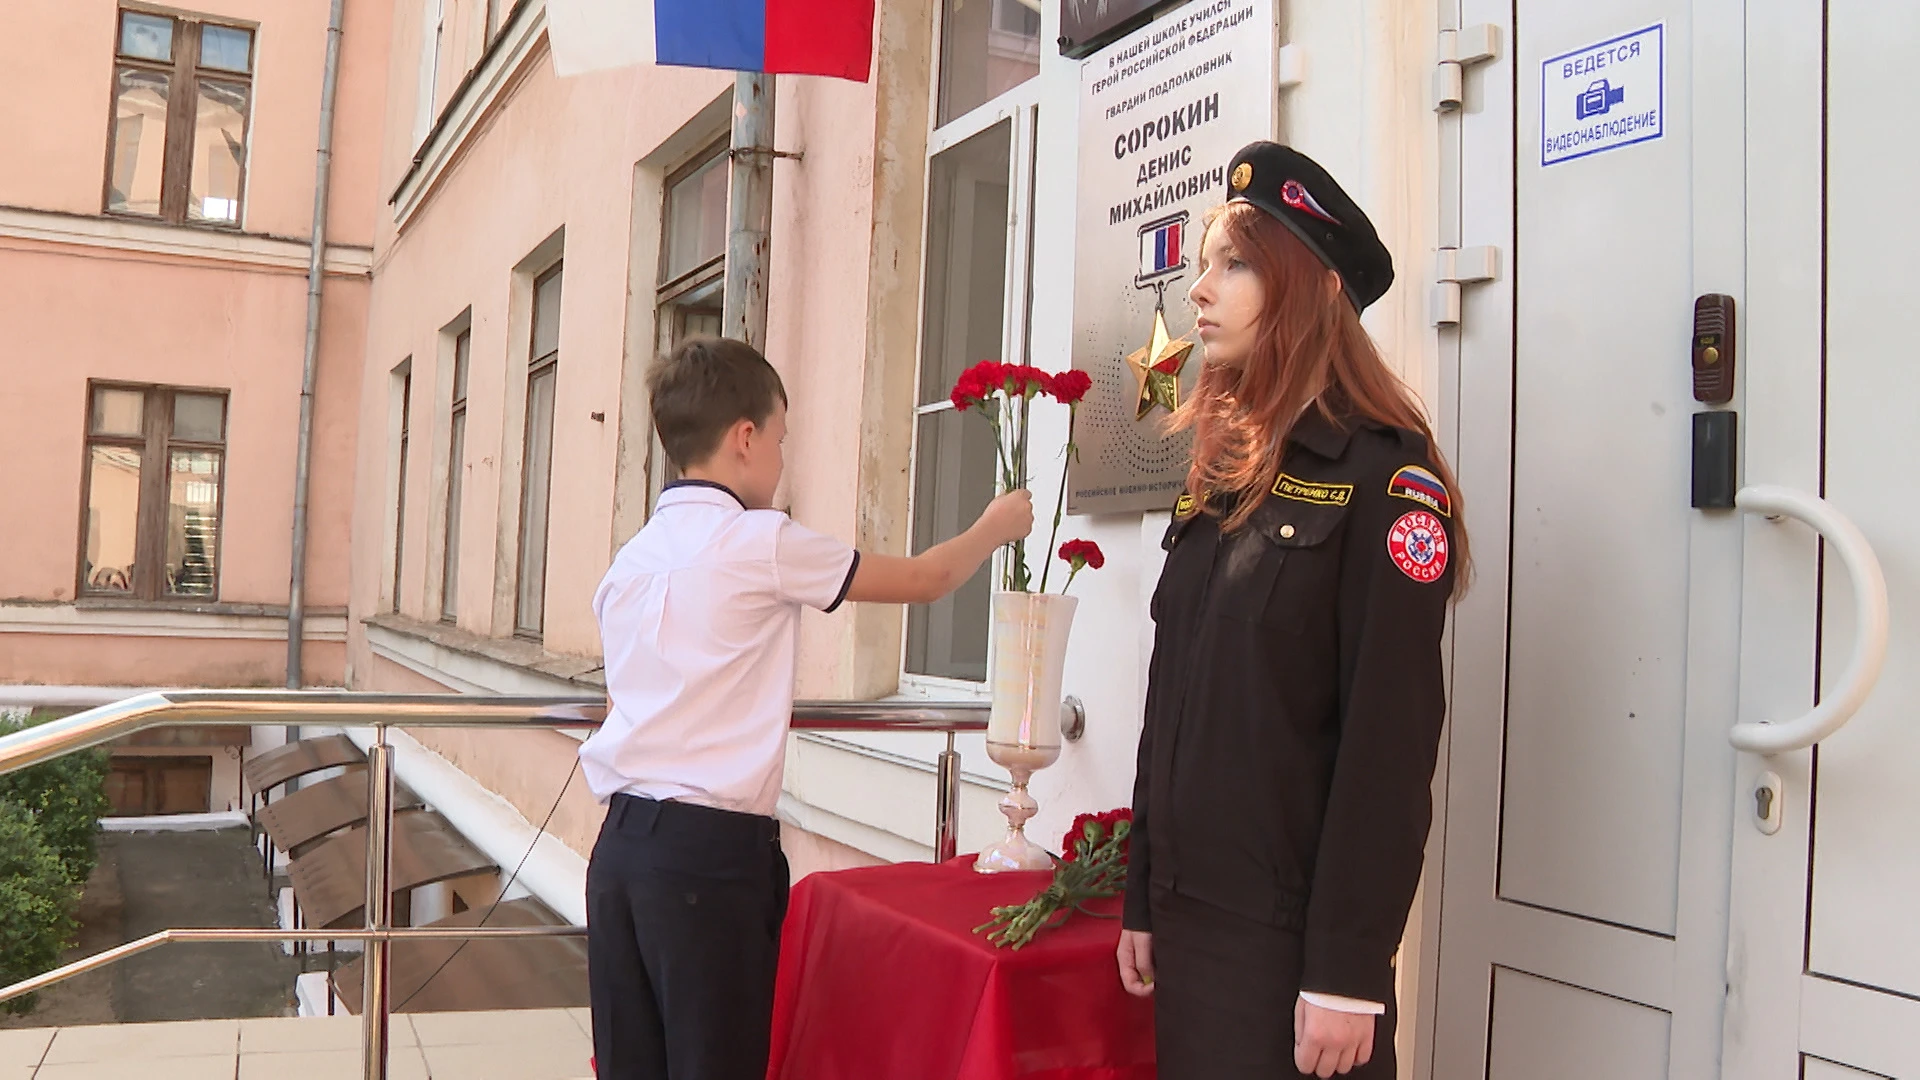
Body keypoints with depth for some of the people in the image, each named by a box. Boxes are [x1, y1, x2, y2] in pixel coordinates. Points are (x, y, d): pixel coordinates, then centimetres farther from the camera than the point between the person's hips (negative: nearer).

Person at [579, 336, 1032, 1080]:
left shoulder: (632, 557, 13)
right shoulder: (759, 543, -8)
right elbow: (925, 581, 2)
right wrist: (995, 528, 20)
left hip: (622, 842, 7)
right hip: (710, 851, -7)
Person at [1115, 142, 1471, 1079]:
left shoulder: (1383, 475, -11)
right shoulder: (1219, 477, 11)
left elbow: (1392, 742, -16)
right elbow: (1171, 706, 11)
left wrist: (1348, 974, -17)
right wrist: (1142, 904, 12)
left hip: (1291, 931, -7)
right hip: (1188, 916, 7)